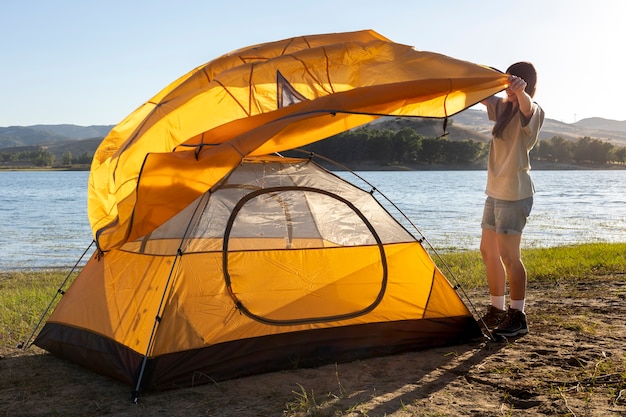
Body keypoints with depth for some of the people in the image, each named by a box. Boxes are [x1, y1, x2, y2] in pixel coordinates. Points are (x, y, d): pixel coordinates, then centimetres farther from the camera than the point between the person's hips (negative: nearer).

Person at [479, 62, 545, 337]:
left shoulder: (532, 112, -12)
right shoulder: (503, 107, 14)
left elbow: (526, 107, -35)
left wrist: (521, 92, -57)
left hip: (514, 193, -9)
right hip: (495, 191, 9)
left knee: (508, 255, -10)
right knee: (489, 251, 12)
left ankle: (518, 317, -1)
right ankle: (497, 312, 22)